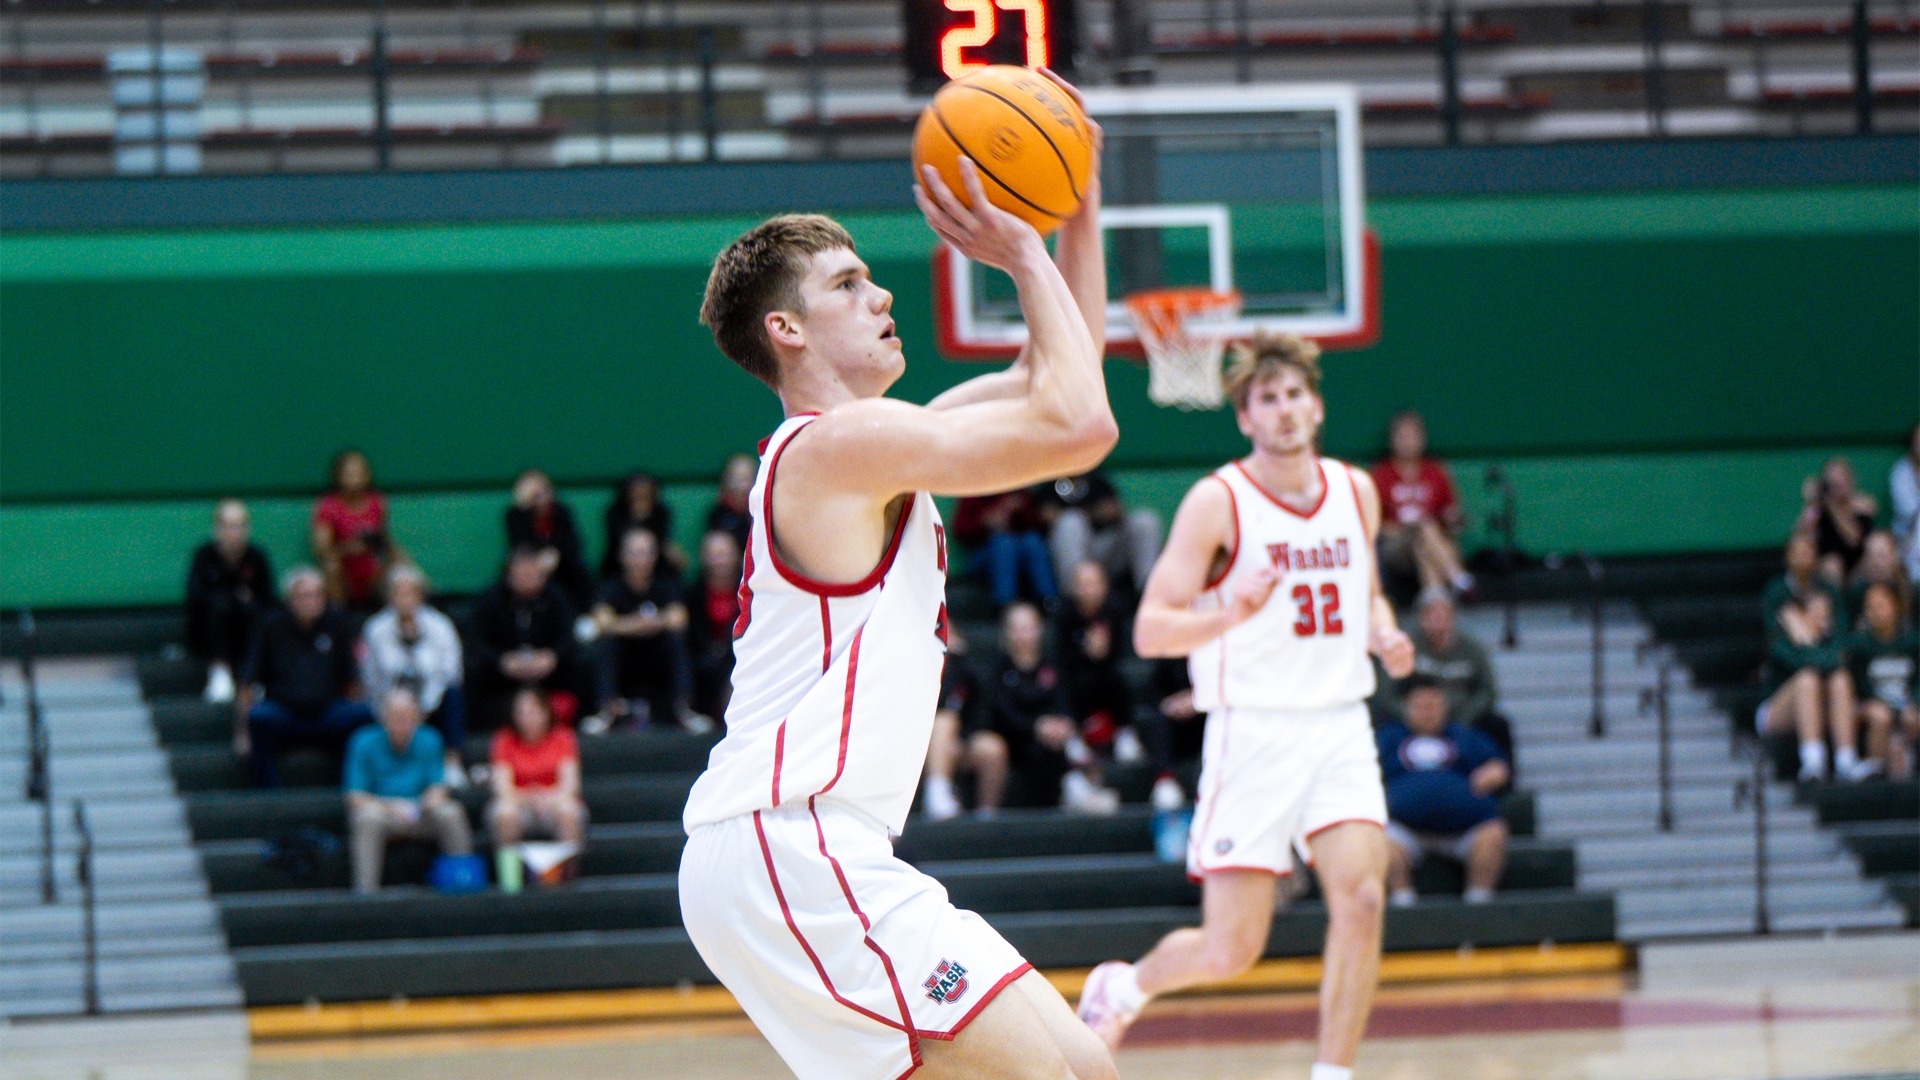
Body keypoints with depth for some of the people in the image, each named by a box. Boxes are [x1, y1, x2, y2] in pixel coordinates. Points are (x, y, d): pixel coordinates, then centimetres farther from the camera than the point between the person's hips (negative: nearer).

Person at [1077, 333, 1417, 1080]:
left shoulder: (1356, 492, 9)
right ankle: (1123, 985, 30)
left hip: (1340, 728, 4)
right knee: (1231, 950, -3)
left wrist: (1385, 635, 5)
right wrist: (1231, 614, -29)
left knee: (1361, 898, -18)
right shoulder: (1217, 502, -8)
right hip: (1253, 731, -4)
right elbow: (1150, 632, -12)